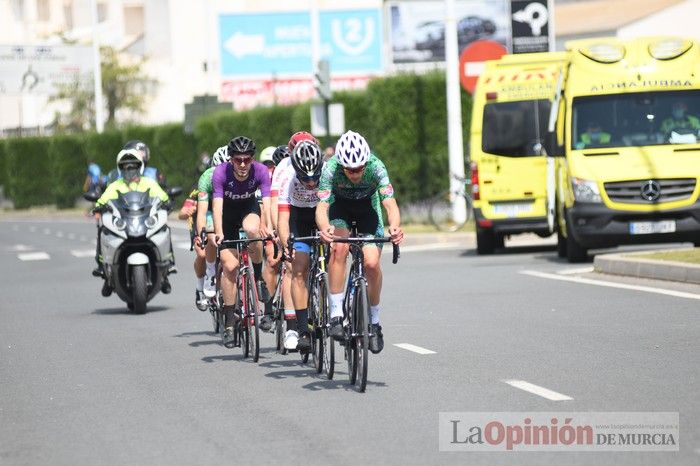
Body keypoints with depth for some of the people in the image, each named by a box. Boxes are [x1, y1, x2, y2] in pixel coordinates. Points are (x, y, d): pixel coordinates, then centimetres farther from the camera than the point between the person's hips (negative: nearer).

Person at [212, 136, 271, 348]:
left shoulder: (260, 171, -26)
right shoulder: (221, 173, -29)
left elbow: (266, 202, -34)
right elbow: (217, 205, -37)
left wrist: (265, 226, -54)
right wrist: (218, 233, -53)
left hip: (249, 207, 1)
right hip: (227, 212, -1)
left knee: (252, 230, -36)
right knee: (229, 265, -12)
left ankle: (258, 277, -12)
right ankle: (229, 321, -2)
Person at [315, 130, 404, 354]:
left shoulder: (376, 167, -33)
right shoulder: (330, 169, -33)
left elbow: (390, 204, -41)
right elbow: (321, 207, -40)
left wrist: (394, 227, -62)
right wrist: (325, 228, -62)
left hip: (368, 208, 1)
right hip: (340, 206, 0)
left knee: (372, 263, -17)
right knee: (339, 247, -30)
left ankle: (374, 321, 4)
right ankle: (336, 315, -24)